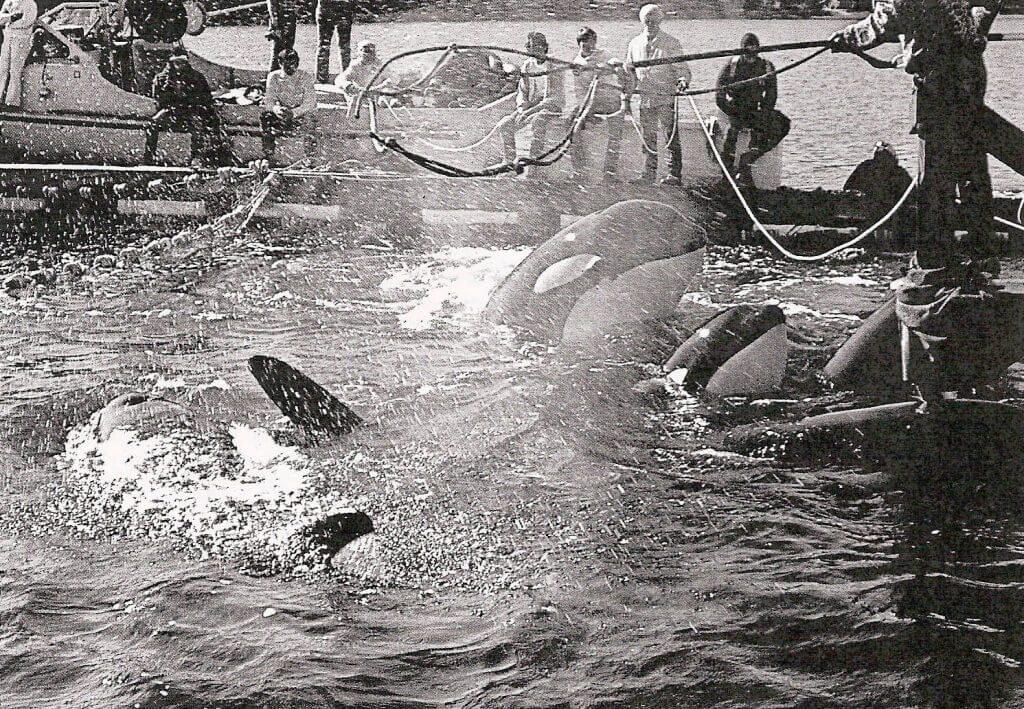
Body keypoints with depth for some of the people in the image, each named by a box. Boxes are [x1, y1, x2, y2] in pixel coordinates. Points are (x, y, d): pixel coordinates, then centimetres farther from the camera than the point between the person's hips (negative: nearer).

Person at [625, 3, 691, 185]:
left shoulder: (671, 44, -1)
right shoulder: (635, 44, 12)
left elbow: (681, 68, -2)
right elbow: (629, 69, 22)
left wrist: (683, 80, -23)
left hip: (666, 97, -4)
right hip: (645, 97, 4)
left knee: (671, 137, -4)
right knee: (647, 138, 7)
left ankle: (675, 174, 0)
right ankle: (648, 174, 13)